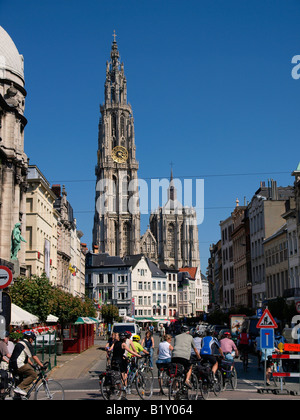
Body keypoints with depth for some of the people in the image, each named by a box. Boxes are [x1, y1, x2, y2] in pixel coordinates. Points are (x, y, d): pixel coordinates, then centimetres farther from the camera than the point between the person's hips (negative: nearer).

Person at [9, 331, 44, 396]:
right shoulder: (27, 344, -6)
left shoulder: (20, 343, 24)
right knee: (33, 374, -10)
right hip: (18, 365, -10)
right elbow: (34, 357, -8)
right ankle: (20, 388, -17)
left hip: (12, 364, 10)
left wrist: (32, 365, 25)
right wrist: (42, 366, -4)